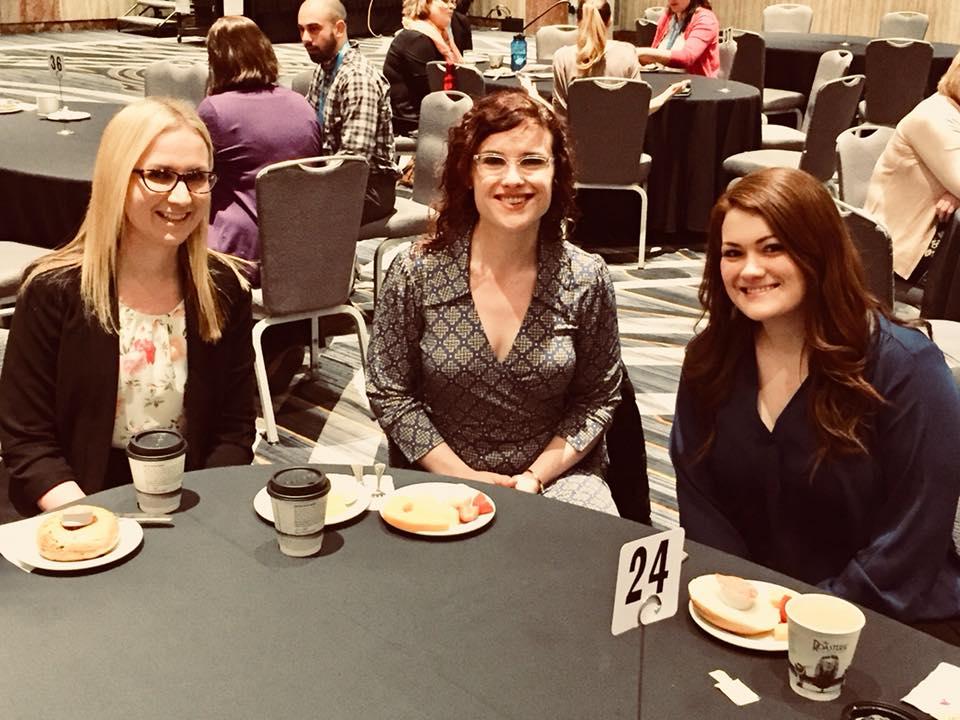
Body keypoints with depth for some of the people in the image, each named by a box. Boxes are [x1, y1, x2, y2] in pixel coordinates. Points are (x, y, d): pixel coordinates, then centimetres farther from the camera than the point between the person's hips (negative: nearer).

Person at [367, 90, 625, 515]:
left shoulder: (586, 281, -6)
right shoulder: (416, 274, -9)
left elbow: (598, 398, 2)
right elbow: (389, 393, -3)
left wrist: (535, 477, -9)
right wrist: (463, 477, -10)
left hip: (556, 474, 1)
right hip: (445, 475, -1)